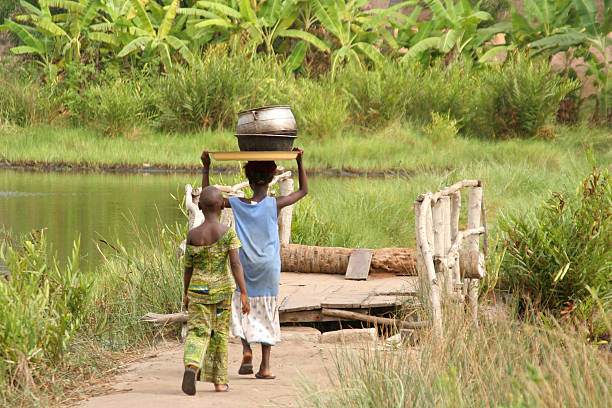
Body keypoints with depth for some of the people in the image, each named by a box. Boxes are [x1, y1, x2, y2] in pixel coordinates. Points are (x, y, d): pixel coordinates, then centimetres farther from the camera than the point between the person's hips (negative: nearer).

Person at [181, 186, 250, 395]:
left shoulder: (192, 235, -3)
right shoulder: (228, 233, -9)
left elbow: (188, 268, 4)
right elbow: (236, 264, -16)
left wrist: (187, 294, 17)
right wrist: (244, 293, -15)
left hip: (198, 289, 1)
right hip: (222, 289, -1)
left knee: (197, 331, 1)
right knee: (220, 333, 12)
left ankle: (191, 366, -28)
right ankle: (219, 380, 20)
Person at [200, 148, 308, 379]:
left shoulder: (237, 204, -6)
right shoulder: (275, 204, -8)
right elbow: (303, 190, 8)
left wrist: (206, 168, 9)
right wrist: (300, 162, 9)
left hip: (245, 267, 1)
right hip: (269, 268, -1)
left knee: (242, 309, 15)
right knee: (267, 315, 5)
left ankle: (246, 349, -8)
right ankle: (265, 366, 2)